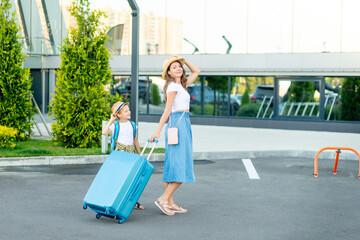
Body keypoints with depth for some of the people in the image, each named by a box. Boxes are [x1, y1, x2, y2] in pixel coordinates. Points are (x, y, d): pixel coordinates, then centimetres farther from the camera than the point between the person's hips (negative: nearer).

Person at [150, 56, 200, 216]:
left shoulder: (181, 85, 19)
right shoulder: (173, 86, -6)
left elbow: (196, 72, 31)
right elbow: (167, 110, -12)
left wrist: (184, 60, 20)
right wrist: (158, 131, -16)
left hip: (183, 125, 9)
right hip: (178, 123, -9)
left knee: (173, 166, 6)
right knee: (181, 167, -11)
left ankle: (170, 203, 8)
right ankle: (164, 199, -11)